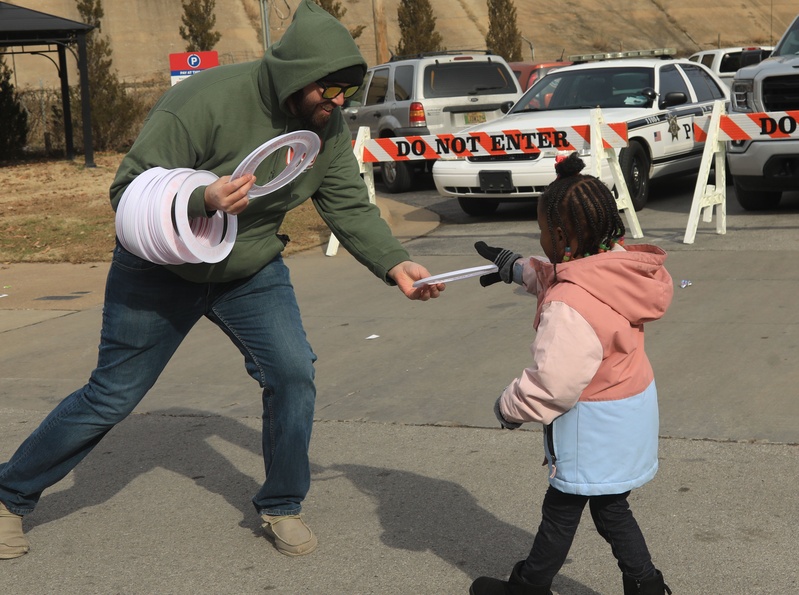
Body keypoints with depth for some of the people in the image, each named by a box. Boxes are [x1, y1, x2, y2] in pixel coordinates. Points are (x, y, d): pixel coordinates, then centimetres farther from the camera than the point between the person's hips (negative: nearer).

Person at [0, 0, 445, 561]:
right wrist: (204, 200, -46)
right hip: (162, 271, -4)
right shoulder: (206, 100, -30)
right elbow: (128, 190, -28)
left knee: (294, 374, -12)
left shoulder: (329, 127, -11)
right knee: (111, 397, 3)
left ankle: (282, 507, 11)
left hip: (252, 271, 4)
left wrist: (394, 263, -26)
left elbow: (351, 207, -9)